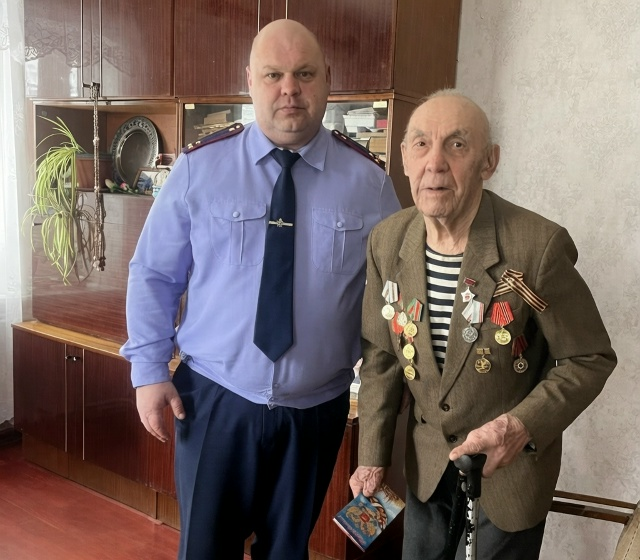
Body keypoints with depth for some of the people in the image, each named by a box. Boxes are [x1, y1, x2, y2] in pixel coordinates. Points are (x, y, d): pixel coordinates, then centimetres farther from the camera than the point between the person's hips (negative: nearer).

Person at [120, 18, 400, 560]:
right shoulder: (199, 167, -6)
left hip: (317, 409, 1)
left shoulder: (368, 179, -3)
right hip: (213, 401, -1)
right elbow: (153, 275, 0)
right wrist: (149, 371, -4)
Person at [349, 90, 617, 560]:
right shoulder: (387, 241, -10)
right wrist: (372, 456, 0)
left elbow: (590, 359, -12)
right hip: (426, 463, 4)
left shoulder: (540, 246, -24)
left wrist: (524, 425, -27)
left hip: (511, 468, -3)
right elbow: (381, 354, 1)